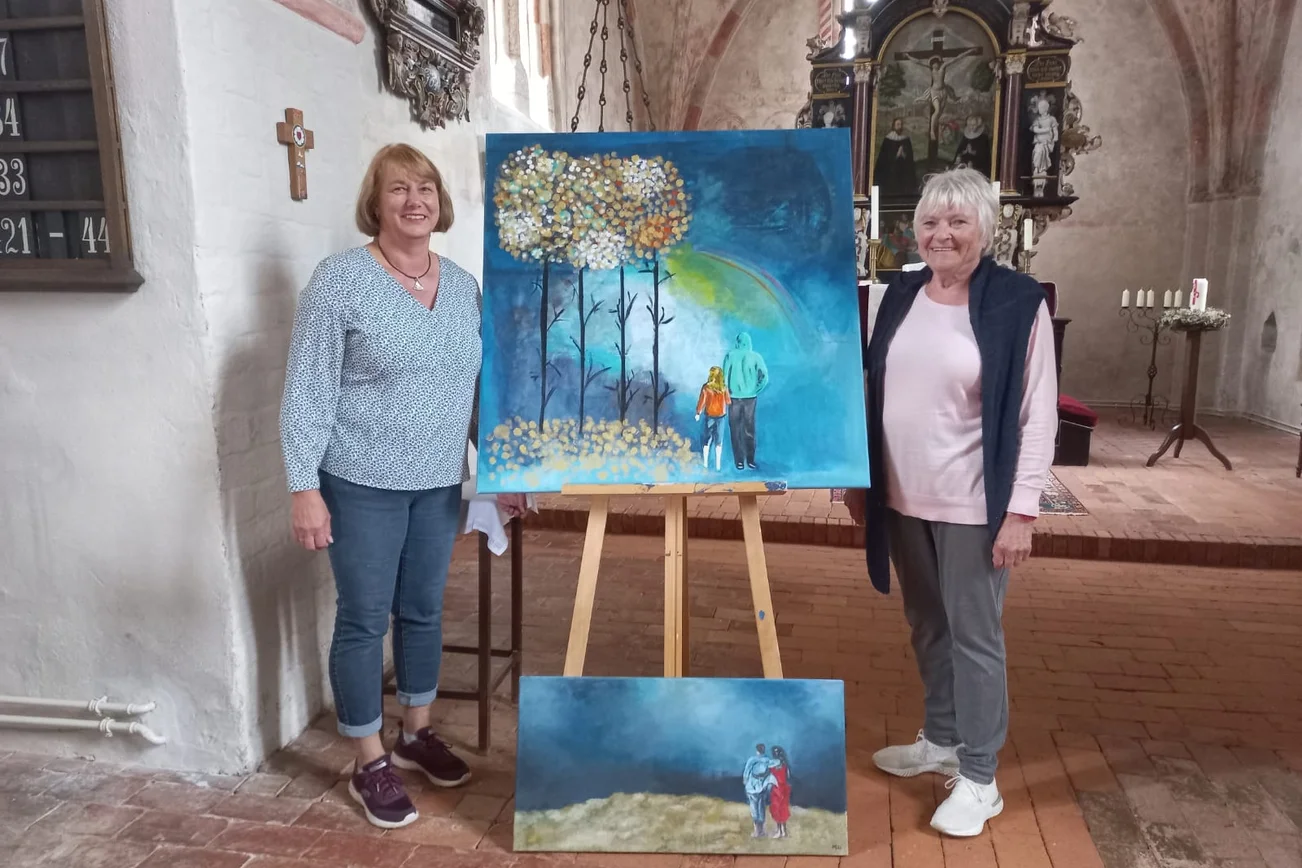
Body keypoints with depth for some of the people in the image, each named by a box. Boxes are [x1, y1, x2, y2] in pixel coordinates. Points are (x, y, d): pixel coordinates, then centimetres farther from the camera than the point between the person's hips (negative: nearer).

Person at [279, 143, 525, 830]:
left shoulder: (463, 286, 7)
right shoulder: (340, 280, -10)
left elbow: (479, 389, 13)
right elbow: (307, 393, -11)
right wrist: (304, 488, -16)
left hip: (439, 482, 5)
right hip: (362, 484, -5)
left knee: (424, 610, 16)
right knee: (364, 619, 6)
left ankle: (416, 735, 36)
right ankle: (369, 765, 22)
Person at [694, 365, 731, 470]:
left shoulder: (706, 387, -14)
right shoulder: (724, 388, -10)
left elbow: (701, 401, -9)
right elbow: (728, 402, 0)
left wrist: (698, 413, 5)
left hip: (709, 416, -1)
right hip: (721, 416, 1)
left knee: (707, 440, 13)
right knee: (719, 441, 11)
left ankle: (705, 464, 16)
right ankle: (718, 464, 14)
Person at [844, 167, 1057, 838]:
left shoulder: (1018, 303, -11)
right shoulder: (901, 294, 6)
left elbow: (1037, 417, -11)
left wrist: (1021, 511, -15)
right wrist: (858, 477, 11)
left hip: (973, 504, -5)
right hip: (902, 498, 6)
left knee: (974, 636, 4)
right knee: (926, 626, 18)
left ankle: (979, 779, 20)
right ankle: (942, 739, 38)